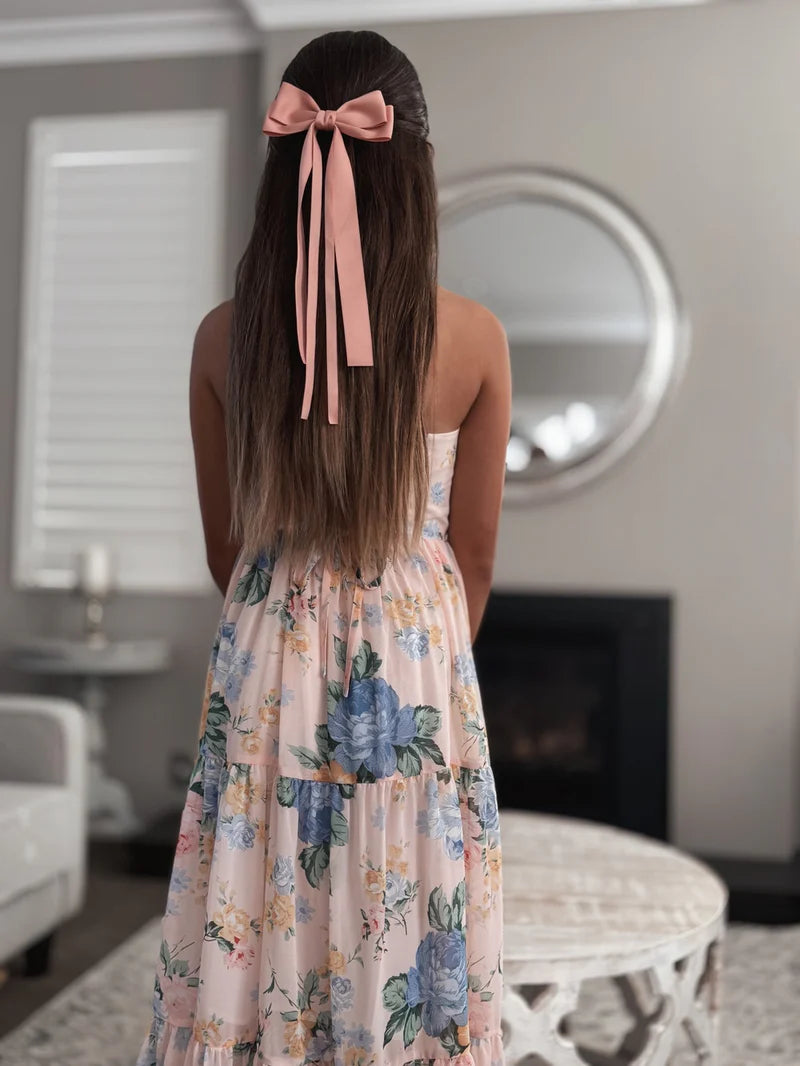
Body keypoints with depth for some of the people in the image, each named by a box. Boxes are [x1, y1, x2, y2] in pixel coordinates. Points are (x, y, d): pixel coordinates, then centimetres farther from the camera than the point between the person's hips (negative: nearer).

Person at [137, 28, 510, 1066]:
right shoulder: (474, 338, -12)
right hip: (417, 659, -1)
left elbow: (226, 547, 2)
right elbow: (474, 554, -3)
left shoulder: (224, 337, -8)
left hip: (270, 662, 2)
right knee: (401, 915, 16)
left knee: (258, 916, 17)